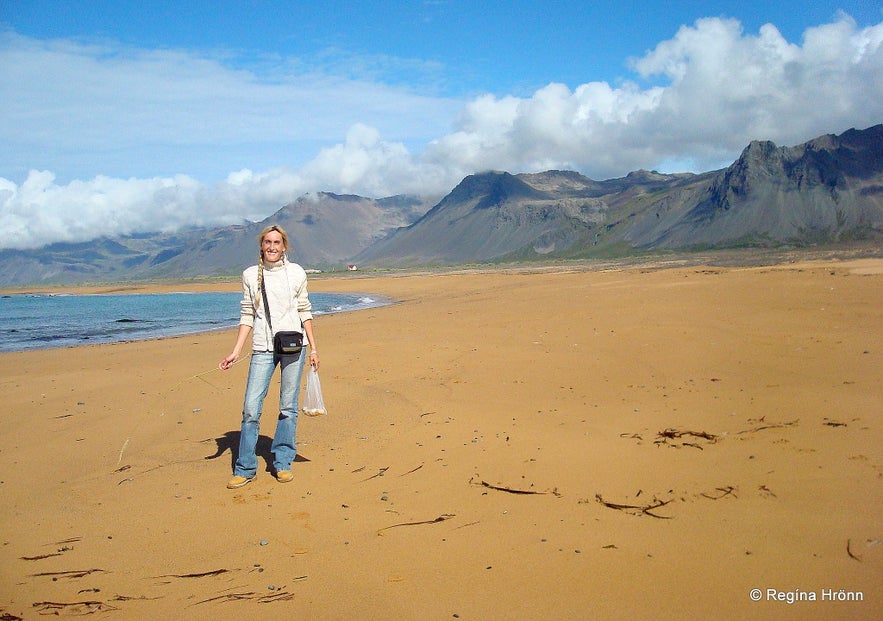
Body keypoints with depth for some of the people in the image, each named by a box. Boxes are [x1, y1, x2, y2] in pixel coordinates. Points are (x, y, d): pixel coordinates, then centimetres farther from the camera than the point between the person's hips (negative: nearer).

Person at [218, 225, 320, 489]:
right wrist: (236, 352, 2)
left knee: (288, 406, 4)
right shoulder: (250, 275, 7)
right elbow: (247, 316, 8)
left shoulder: (296, 273, 4)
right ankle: (245, 468, 7)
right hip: (263, 348, 1)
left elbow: (304, 312, 7)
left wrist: (313, 347, 5)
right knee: (251, 407, -4)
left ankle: (282, 463, 18)